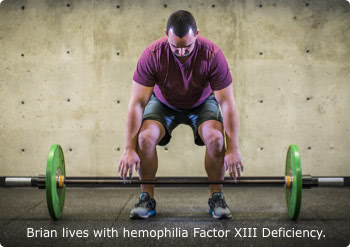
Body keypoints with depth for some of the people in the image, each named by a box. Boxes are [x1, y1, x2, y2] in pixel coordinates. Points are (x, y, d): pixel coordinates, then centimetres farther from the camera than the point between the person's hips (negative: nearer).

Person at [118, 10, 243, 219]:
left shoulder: (213, 54, -31)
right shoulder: (152, 55, -31)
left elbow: (228, 103, -26)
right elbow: (137, 103, -26)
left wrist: (233, 149, -27)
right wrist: (130, 149, -29)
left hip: (202, 103, 0)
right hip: (164, 103, 0)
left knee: (216, 138, -28)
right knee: (145, 137, -27)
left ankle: (217, 197, -7)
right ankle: (147, 198, -8)